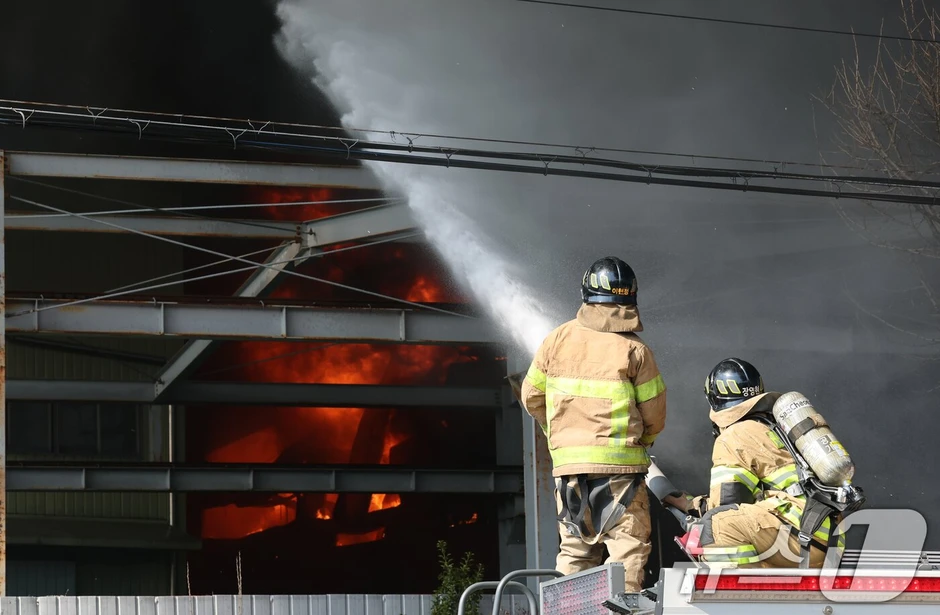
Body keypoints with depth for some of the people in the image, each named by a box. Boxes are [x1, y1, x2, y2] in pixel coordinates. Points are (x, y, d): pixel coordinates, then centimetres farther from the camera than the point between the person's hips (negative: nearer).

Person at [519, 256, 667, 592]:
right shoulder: (635, 350, -6)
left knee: (575, 547, 14)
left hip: (567, 462, 4)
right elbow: (654, 414, -2)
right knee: (628, 544, 0)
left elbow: (532, 396, 11)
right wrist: (640, 440, 19)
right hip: (619, 463, -4)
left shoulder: (557, 339, 3)